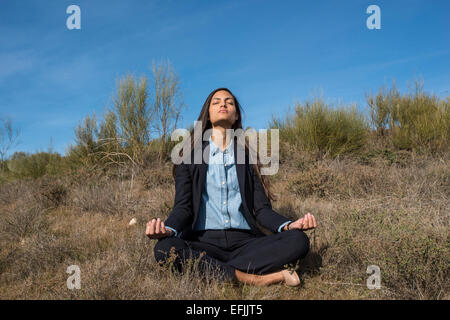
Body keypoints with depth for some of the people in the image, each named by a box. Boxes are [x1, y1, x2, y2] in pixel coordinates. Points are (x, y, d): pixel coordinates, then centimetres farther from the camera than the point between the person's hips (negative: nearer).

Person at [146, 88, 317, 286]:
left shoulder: (247, 156, 15)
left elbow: (262, 209, 8)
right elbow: (183, 206, 2)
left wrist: (288, 225, -13)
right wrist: (167, 229, -21)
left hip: (244, 241, 2)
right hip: (203, 242, -1)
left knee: (298, 240, -22)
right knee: (165, 248, -32)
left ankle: (214, 271, -24)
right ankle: (255, 280, -27)